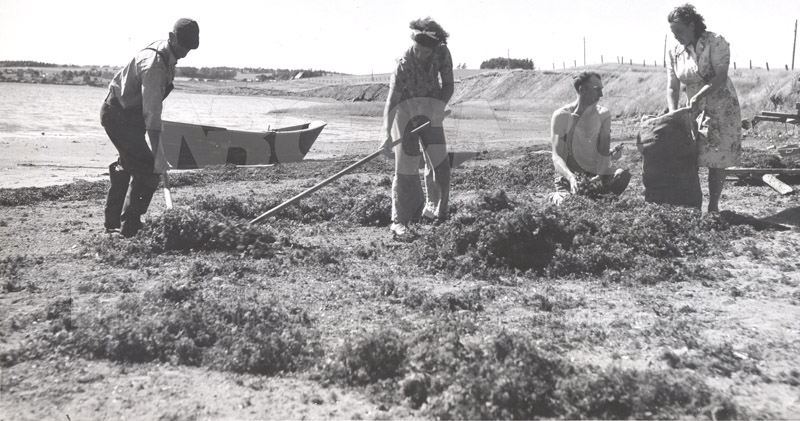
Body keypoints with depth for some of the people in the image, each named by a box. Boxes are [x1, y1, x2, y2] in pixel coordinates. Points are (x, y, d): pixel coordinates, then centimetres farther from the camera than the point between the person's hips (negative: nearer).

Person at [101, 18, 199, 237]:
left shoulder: (167, 56, 0)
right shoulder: (154, 64, -30)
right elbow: (152, 113, -34)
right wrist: (158, 154, -36)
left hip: (129, 114, 11)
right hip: (120, 116, -10)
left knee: (128, 165, 21)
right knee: (148, 169, -13)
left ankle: (113, 220, 34)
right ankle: (129, 225, -5)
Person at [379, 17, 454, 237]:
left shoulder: (442, 53, -16)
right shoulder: (405, 63, -29)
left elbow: (448, 85, -5)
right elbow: (391, 100, -36)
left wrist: (438, 108, -20)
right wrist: (387, 134, -46)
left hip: (430, 110, 5)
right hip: (406, 109, -4)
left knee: (439, 161, 2)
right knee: (406, 165, -8)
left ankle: (433, 209, 21)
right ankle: (400, 220, -2)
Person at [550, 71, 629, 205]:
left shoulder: (603, 115, 4)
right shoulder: (561, 116, -7)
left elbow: (603, 150, -4)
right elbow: (557, 157, -15)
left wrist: (611, 154, -30)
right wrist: (571, 178, -35)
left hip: (595, 172, 4)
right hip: (569, 173, -4)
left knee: (623, 175, -26)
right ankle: (558, 196, 2)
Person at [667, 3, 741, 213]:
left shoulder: (715, 43, -14)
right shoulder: (675, 53, 2)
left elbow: (721, 78, -23)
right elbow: (672, 87, -1)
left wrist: (699, 96, -35)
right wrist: (673, 115, -15)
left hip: (722, 107, -5)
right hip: (695, 110, 5)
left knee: (717, 160, -4)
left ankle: (713, 206, 4)